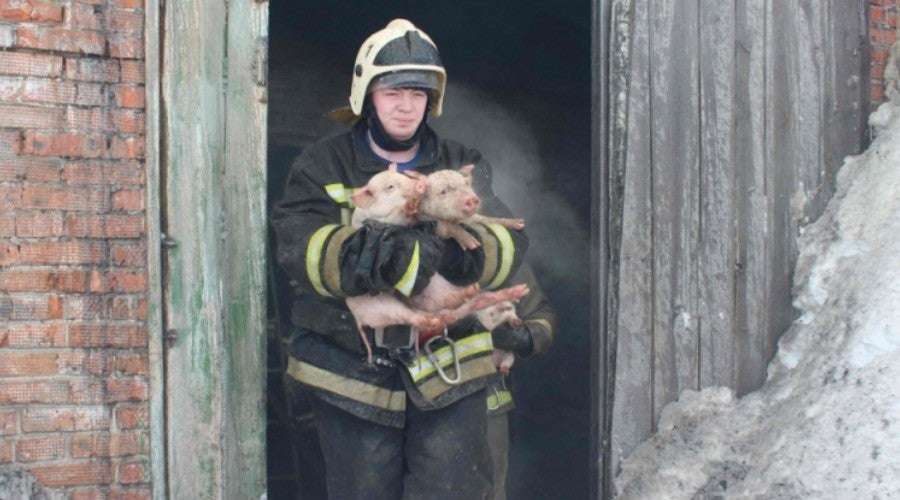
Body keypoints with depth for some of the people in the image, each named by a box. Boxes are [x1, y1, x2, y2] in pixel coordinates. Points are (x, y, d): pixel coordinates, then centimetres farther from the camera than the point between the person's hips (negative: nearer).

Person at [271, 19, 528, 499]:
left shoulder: (462, 167, 10)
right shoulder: (322, 167, 4)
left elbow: (508, 243, -6)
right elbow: (296, 246, -16)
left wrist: (458, 253, -30)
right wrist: (367, 253, -35)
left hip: (447, 370, 1)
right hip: (352, 372, -1)